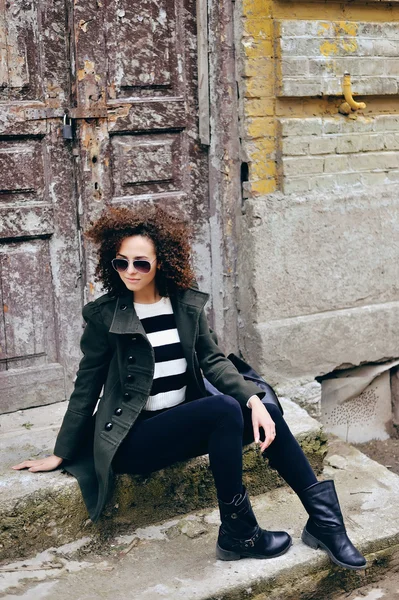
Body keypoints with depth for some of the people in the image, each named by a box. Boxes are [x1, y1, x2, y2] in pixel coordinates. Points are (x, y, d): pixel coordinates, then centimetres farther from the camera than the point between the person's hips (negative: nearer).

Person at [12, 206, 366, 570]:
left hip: (186, 420, 5)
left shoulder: (188, 303, 3)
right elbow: (87, 387, -1)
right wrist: (61, 454, 3)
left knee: (267, 414, -16)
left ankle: (323, 519, -4)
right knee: (225, 409, -29)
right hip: (134, 437, -5)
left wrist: (253, 399, -14)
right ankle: (238, 533, -16)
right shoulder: (104, 315, -7)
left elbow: (213, 360, 2)